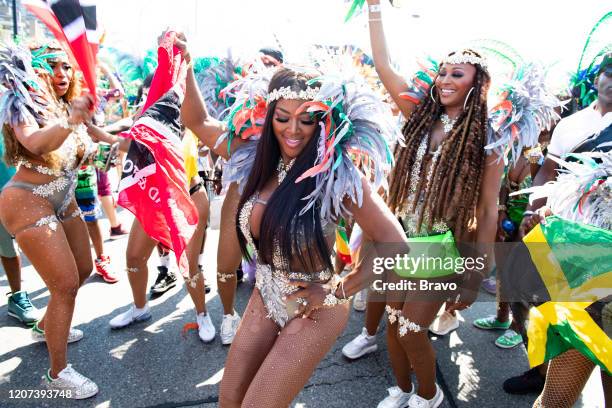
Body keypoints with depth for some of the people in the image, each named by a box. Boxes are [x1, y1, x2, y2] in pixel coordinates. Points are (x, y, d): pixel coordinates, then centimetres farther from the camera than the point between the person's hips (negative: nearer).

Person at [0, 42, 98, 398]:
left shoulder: (64, 107, 9)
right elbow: (36, 144, -35)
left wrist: (87, 150, -2)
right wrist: (70, 122, -49)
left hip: (63, 201, 9)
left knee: (83, 269, 18)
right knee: (66, 284, -11)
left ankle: (46, 327, 43)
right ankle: (58, 373, 4)